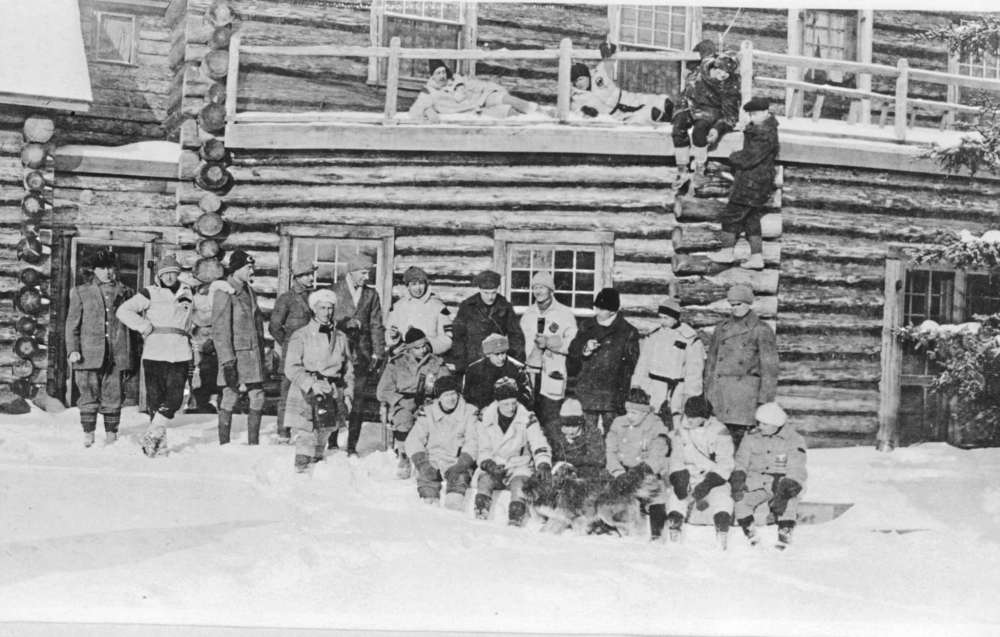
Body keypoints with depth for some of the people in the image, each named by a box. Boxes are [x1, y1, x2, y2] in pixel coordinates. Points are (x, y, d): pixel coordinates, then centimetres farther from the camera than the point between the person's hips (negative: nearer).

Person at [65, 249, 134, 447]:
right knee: (89, 395, -2)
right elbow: (72, 323, 7)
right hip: (89, 354, -1)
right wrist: (73, 349, -5)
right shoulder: (81, 292, 10)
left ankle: (111, 435, 8)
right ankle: (88, 435, 5)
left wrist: (130, 355, 9)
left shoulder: (124, 293, 13)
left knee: (113, 396, 1)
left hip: (116, 355, 1)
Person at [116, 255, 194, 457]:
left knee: (175, 398, -9)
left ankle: (152, 436, 0)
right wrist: (145, 326, -9)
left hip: (179, 356, 3)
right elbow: (123, 311, -6)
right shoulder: (150, 293, 0)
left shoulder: (186, 294, 15)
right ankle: (159, 442, 8)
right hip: (154, 354, -3)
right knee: (155, 399, 0)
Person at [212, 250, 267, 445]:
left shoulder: (249, 292, 14)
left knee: (257, 398, 5)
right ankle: (224, 445, 6)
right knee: (230, 398, -2)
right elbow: (219, 330, -14)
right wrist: (227, 361, -19)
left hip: (253, 353, 7)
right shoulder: (224, 293, -10)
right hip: (235, 353, -7)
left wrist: (261, 354, 18)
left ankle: (254, 443, 13)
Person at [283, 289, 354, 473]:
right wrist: (311, 384, -20)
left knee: (323, 436, 9)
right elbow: (291, 368, -8)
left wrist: (348, 394, 7)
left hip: (333, 394, 4)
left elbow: (348, 370, 18)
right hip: (307, 394, -4)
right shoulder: (301, 336, -1)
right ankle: (301, 470, -11)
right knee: (307, 436, -12)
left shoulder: (340, 337, 13)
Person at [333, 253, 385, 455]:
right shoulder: (335, 291, 4)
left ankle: (352, 446, 2)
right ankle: (332, 442, 8)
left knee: (358, 399, -2)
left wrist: (377, 354, 4)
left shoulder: (371, 294, 12)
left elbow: (376, 326, 11)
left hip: (362, 354, 2)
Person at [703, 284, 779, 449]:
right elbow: (711, 360, 19)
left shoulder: (761, 330, 1)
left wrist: (764, 399, -8)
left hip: (745, 390, -4)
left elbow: (770, 367, -2)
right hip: (719, 390, 4)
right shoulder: (722, 328, 15)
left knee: (741, 433, -11)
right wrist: (707, 392, 14)